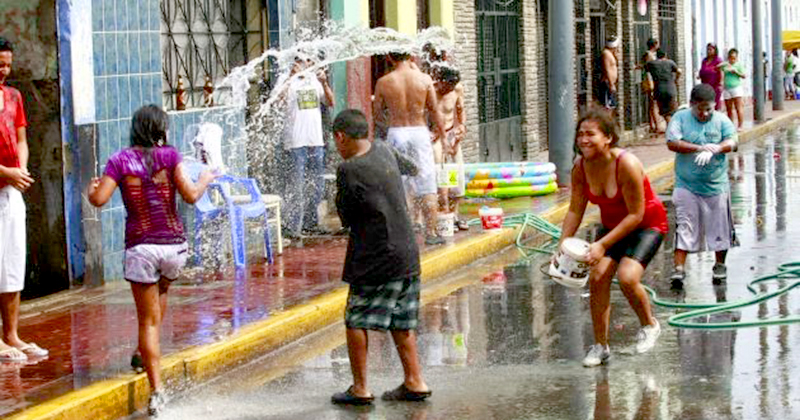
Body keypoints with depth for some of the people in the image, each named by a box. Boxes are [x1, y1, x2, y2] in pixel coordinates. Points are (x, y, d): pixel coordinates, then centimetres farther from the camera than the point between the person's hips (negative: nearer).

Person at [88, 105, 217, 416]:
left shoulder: (120, 161, -2)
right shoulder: (169, 155, -3)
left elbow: (99, 199, -10)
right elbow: (190, 195, -10)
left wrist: (91, 188, 12)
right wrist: (204, 180, 9)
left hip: (140, 248, -1)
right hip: (174, 245, 1)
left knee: (148, 319, 2)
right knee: (160, 291, 33)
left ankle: (157, 389, -6)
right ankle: (146, 353, 31)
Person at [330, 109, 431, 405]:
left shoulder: (349, 171, -15)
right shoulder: (384, 152, 6)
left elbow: (346, 217, -7)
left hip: (374, 259, -7)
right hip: (407, 254, 7)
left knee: (356, 320, 3)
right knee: (401, 321, 15)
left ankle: (360, 388, 6)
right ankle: (414, 382, 18)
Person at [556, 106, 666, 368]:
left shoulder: (627, 165, -31)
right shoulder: (580, 167, -13)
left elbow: (636, 214, -27)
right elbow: (575, 211, -3)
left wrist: (603, 244, -29)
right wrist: (562, 245, -13)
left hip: (647, 225, -6)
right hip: (613, 225, 6)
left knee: (627, 277, -24)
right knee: (597, 277, -10)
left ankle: (649, 325, 7)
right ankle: (600, 346, 4)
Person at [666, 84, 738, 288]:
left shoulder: (722, 120, 3)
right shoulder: (680, 118, 0)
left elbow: (732, 142, -10)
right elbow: (672, 143, -12)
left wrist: (715, 149, -29)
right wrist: (699, 148, -21)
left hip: (716, 185, 1)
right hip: (686, 185, -1)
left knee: (719, 227, 10)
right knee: (684, 228, -5)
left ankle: (720, 265, 28)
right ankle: (678, 269, -3)